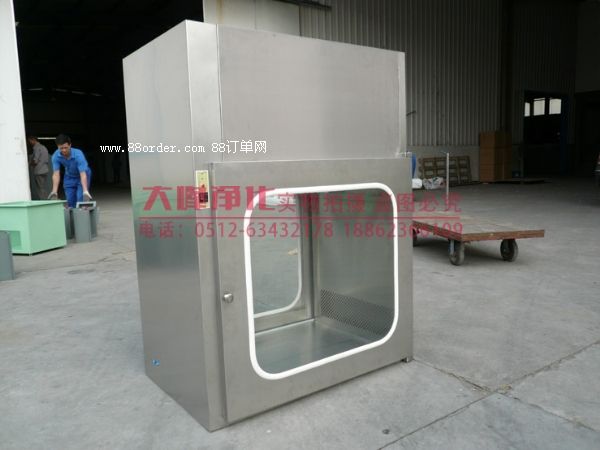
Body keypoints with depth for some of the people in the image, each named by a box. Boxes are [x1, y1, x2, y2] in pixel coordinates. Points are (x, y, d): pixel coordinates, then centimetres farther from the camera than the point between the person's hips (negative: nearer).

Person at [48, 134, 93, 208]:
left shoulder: (78, 154, -35)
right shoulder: (55, 156, -24)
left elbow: (83, 174, -40)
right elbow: (56, 174, -24)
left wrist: (85, 191, -51)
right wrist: (54, 191, -35)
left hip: (82, 176, -3)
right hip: (69, 177, 4)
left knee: (80, 199, -18)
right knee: (70, 201, -2)